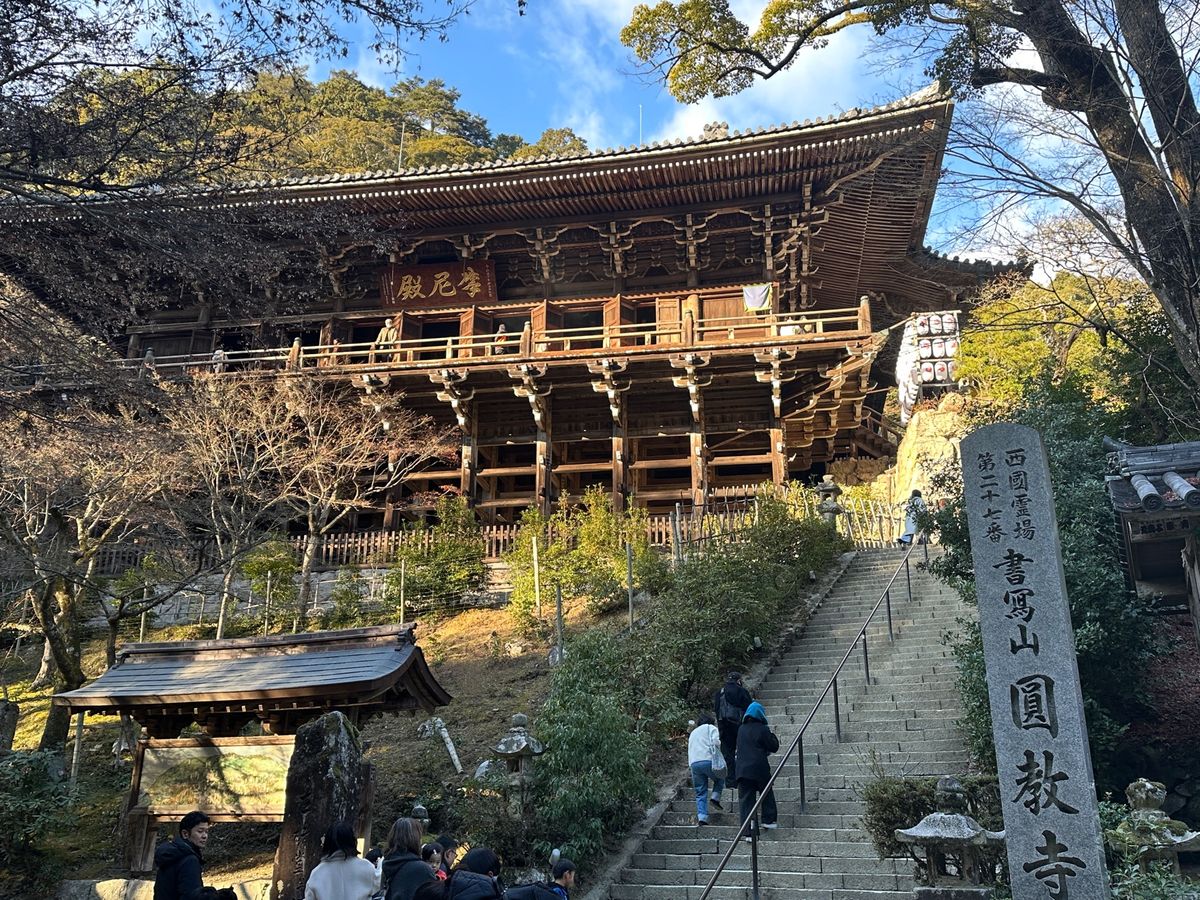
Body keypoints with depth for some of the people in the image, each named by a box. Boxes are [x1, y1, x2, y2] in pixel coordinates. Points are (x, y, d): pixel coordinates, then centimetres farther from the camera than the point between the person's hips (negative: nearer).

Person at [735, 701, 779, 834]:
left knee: (746, 799, 3)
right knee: (767, 794, 19)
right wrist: (772, 735, 15)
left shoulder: (741, 729, 10)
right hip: (760, 768, -4)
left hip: (742, 769, 4)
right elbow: (774, 747, -3)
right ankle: (768, 820, 19)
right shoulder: (762, 729, -6)